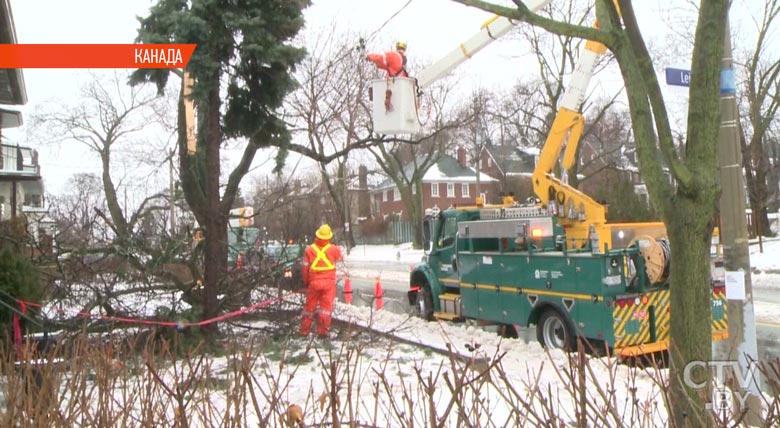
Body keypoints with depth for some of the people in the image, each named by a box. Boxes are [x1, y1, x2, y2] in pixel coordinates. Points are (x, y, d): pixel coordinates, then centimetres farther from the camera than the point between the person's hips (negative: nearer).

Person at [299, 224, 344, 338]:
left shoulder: (309, 250, -2)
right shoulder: (333, 249, -4)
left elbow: (304, 267, 2)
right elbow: (340, 258, 17)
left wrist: (306, 281, 14)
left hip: (314, 282, 1)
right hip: (329, 281, -1)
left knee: (310, 306, 12)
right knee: (326, 306, 3)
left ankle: (304, 330, 18)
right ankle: (323, 331, -1)